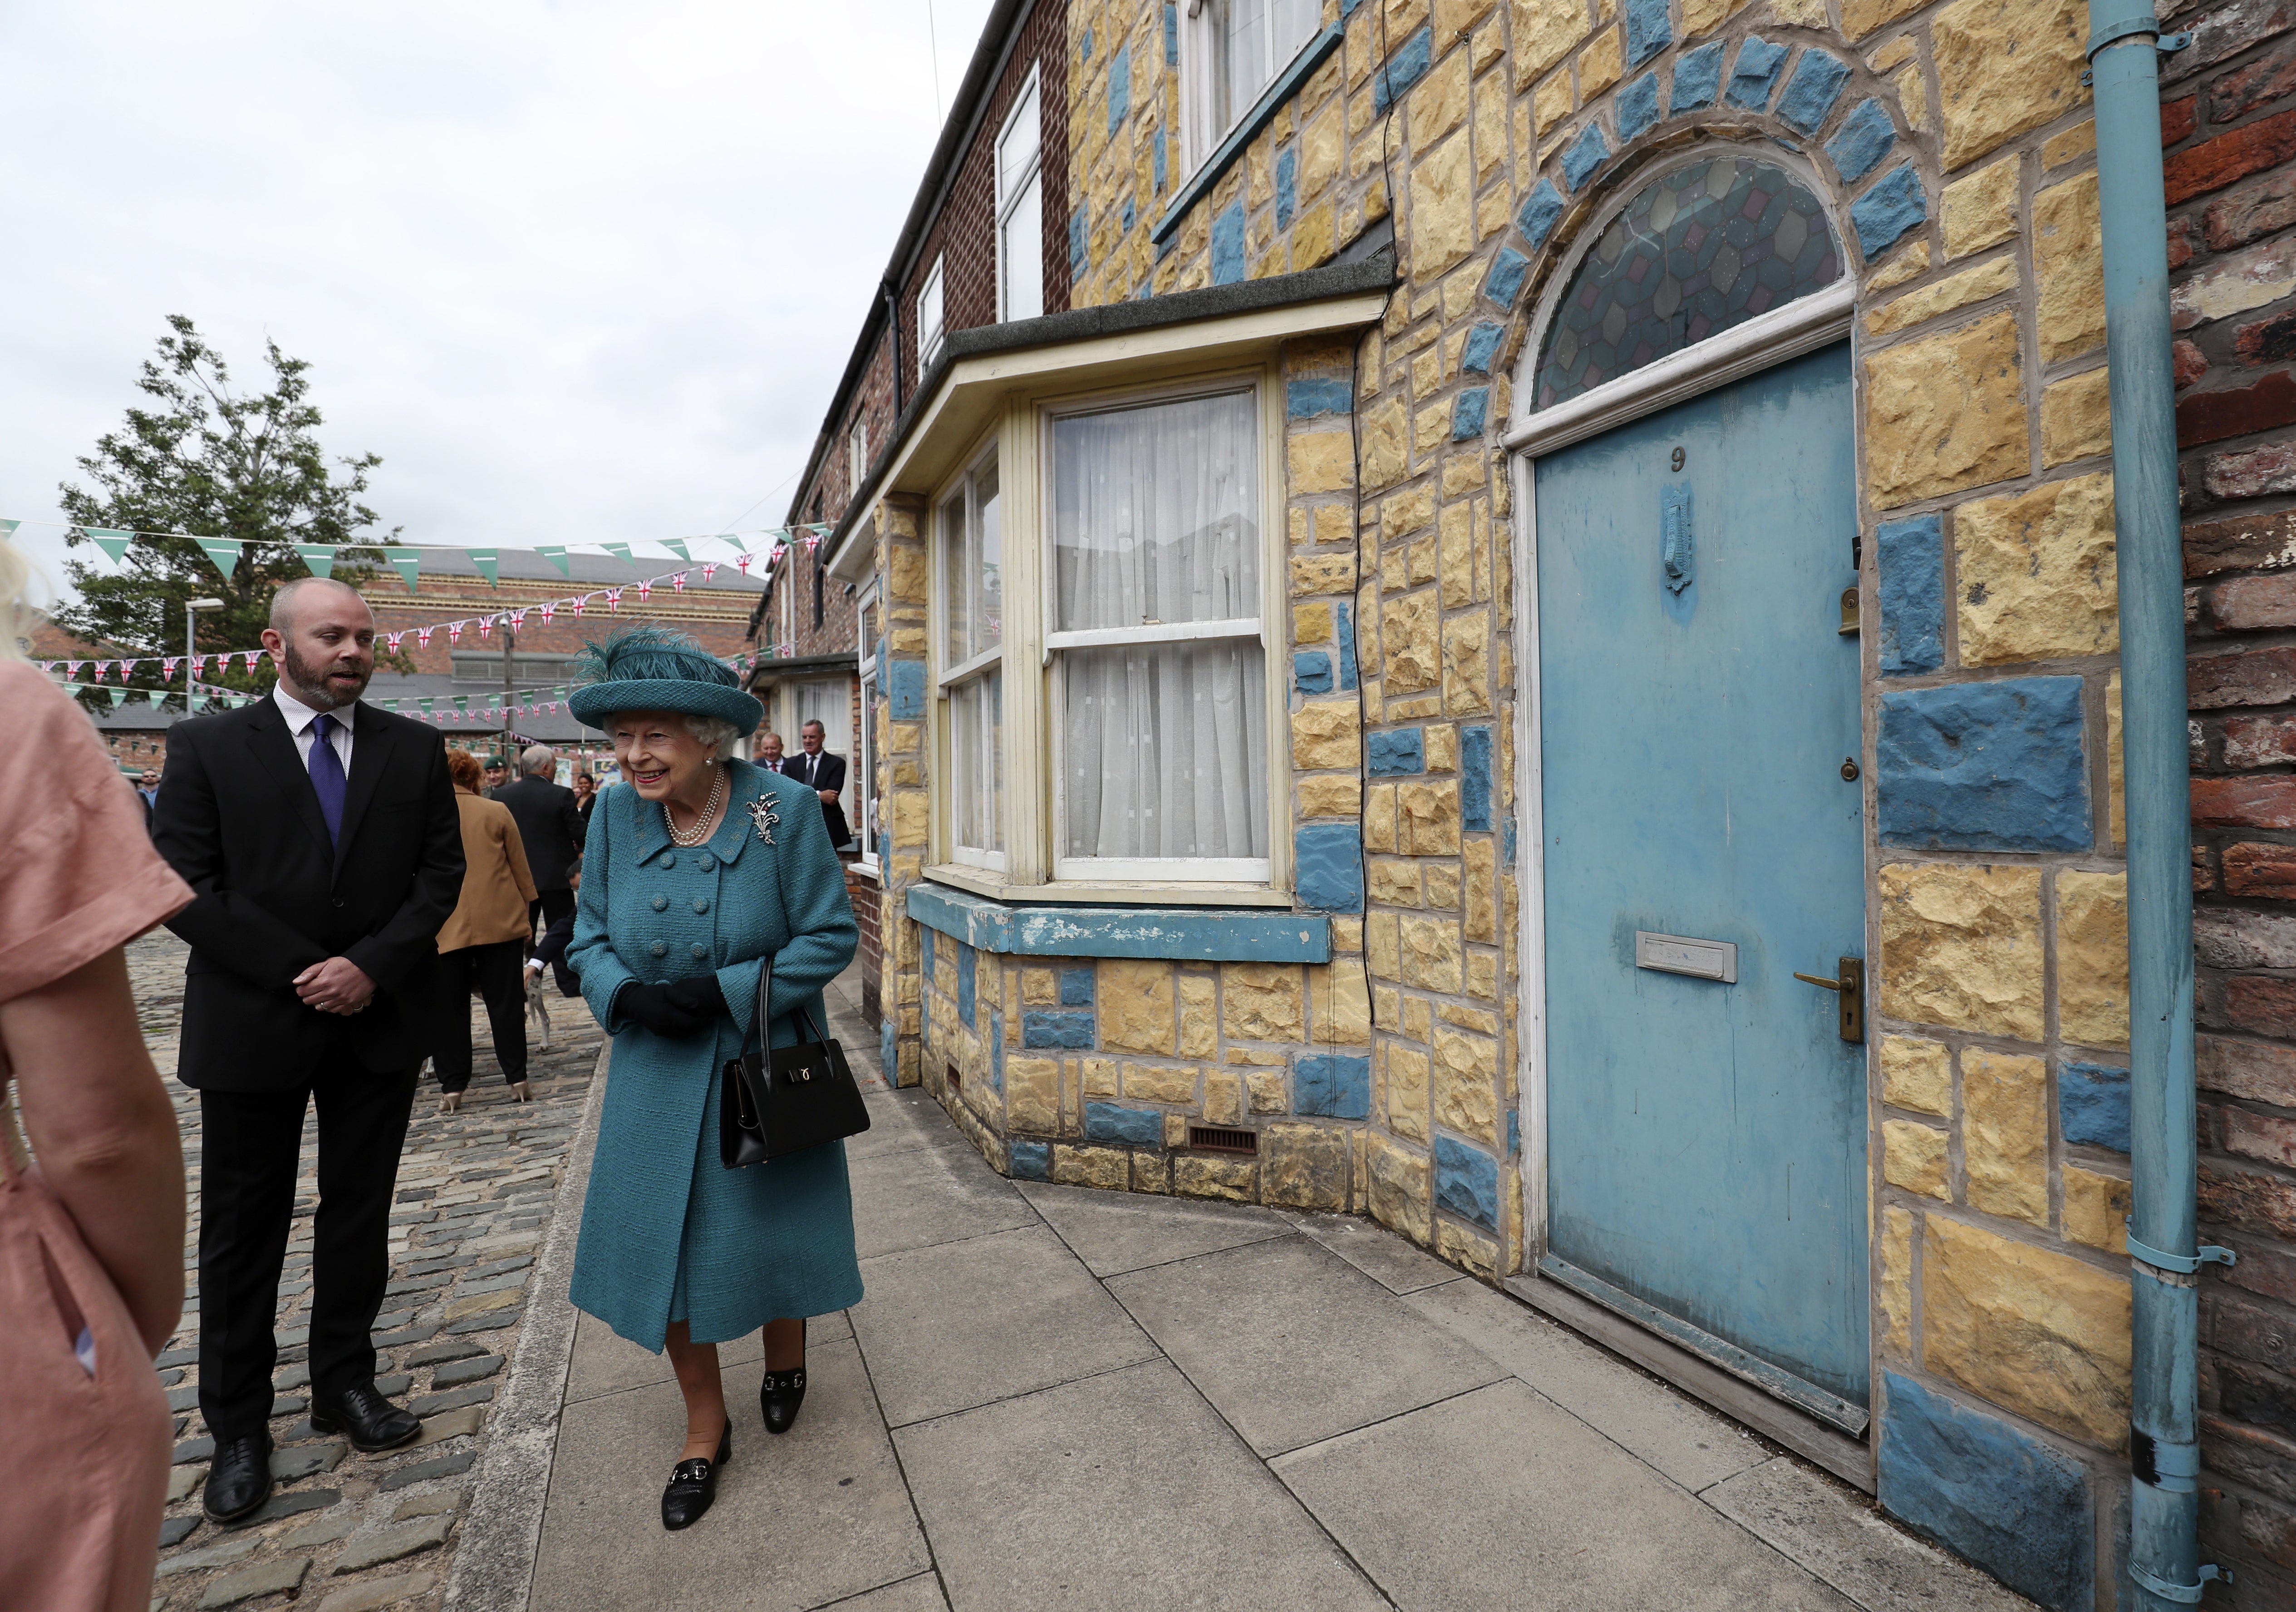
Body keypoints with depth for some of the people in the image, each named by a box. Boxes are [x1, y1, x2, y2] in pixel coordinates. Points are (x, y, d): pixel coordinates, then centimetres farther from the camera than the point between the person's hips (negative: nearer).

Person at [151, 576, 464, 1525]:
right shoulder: (206, 748, -1)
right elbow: (185, 887, -8)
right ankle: (237, 1426, 27)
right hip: (252, 1022, -1)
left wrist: (373, 966, -14)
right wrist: (302, 973, -15)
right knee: (243, 1228, 10)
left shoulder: (415, 750, 3)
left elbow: (441, 871, -1)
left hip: (380, 1019, 2)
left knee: (360, 1215, 13)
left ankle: (345, 1385, 30)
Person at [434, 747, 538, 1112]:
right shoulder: (497, 812, -2)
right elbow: (521, 870, 1)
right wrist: (526, 912, 12)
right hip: (501, 922, 0)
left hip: (445, 929, 0)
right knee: (505, 1001, 8)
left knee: (449, 1009, 10)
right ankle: (517, 1077, 11)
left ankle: (452, 1086, 14)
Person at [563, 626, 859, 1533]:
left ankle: (785, 1361, 48)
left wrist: (724, 992, -22)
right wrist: (630, 996, -17)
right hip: (658, 1073, 3)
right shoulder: (615, 814, -7)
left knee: (775, 1236, 13)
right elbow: (589, 939, 3)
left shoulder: (782, 810, -19)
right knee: (661, 1245, 10)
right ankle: (705, 1427, 36)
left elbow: (831, 936, -14)